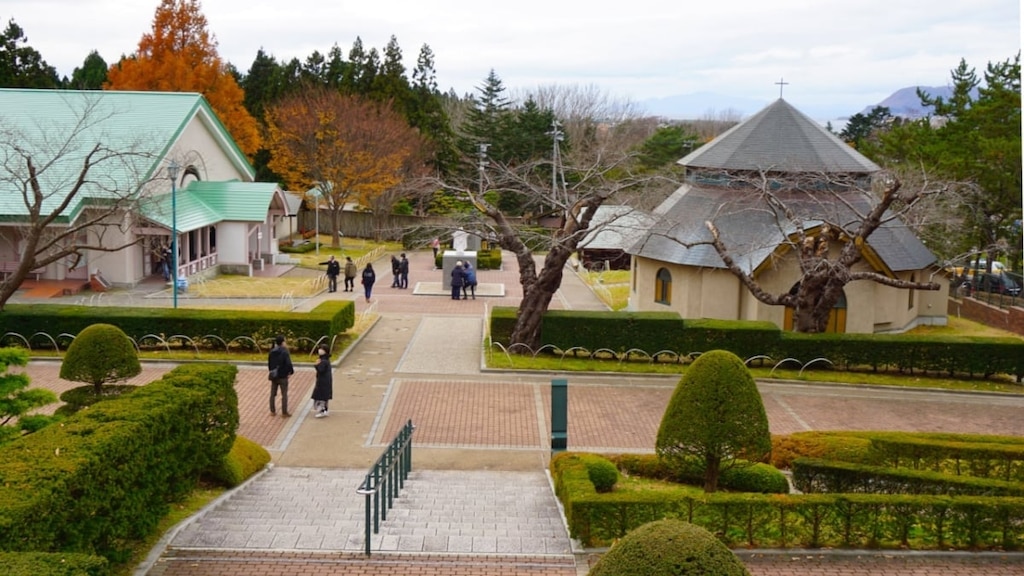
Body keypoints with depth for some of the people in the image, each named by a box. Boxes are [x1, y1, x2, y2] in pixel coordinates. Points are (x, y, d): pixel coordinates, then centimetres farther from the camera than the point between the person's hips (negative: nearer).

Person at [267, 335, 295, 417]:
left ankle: (272, 411, 20)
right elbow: (288, 364, -22)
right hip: (283, 376, -6)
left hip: (274, 376, 6)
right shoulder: (284, 352, -17)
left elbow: (269, 363, 10)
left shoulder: (272, 352, 2)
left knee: (273, 394, 14)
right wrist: (291, 372, -6)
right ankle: (284, 412, 5)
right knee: (284, 395, 3)